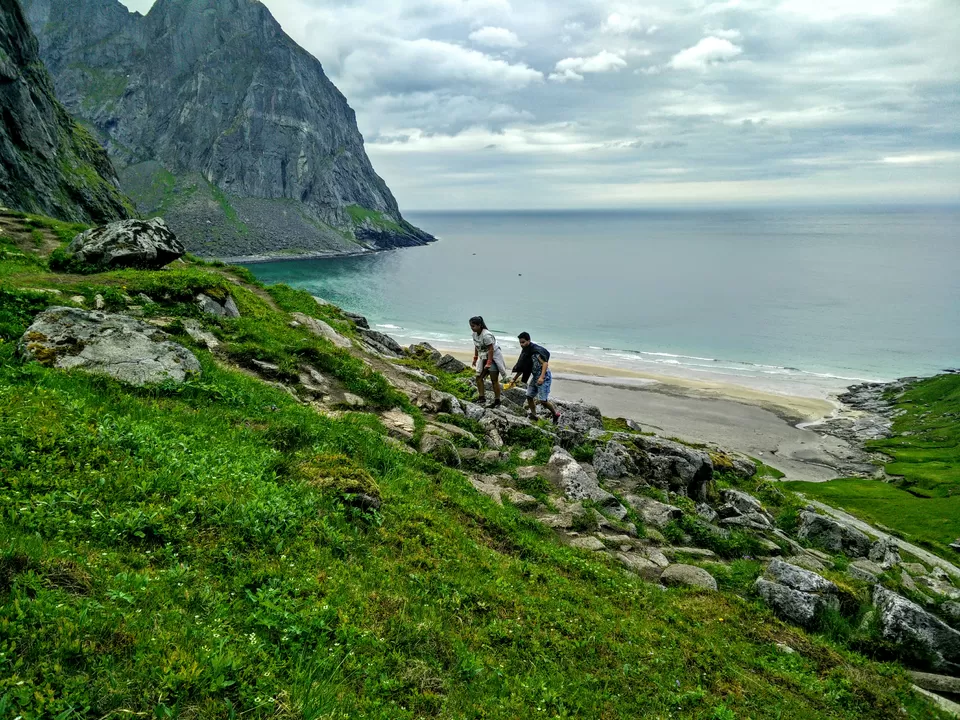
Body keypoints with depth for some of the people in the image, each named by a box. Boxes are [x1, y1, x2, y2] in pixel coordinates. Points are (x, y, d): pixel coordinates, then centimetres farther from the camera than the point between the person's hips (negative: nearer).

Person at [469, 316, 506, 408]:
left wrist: (488, 363, -27)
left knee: (494, 380, -5)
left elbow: (491, 349, -25)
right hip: (484, 357, 9)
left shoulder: (486, 335, -26)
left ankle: (497, 401, -1)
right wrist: (475, 358, 12)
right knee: (479, 377, 1)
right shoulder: (475, 334, 1)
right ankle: (482, 397, 4)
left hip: (494, 357, -9)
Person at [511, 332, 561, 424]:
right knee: (529, 396, 5)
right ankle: (534, 416, 14)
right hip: (535, 377, 9)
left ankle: (556, 415, 7)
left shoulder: (536, 350, -19)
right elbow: (522, 367, 17)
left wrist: (542, 377, -37)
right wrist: (514, 379, 19)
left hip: (544, 377, -9)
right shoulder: (525, 352, 8)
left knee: (543, 400, -12)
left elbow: (545, 363, -26)